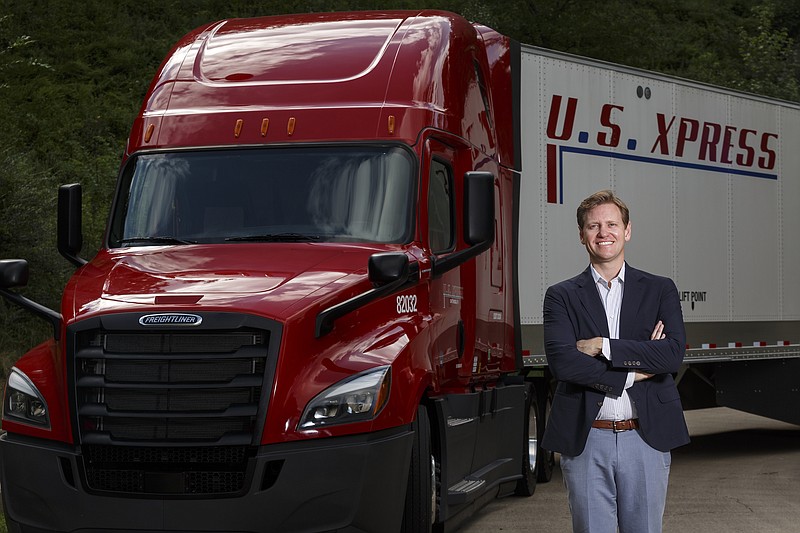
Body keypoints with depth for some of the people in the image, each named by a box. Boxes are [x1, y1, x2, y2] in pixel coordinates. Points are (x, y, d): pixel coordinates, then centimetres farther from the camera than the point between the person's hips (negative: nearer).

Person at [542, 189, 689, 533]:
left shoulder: (660, 291, 8)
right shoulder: (562, 296, 4)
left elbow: (673, 354, -8)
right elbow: (562, 362, -11)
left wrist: (602, 347, -12)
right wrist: (632, 372, -11)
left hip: (646, 437, 1)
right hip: (586, 441, -1)